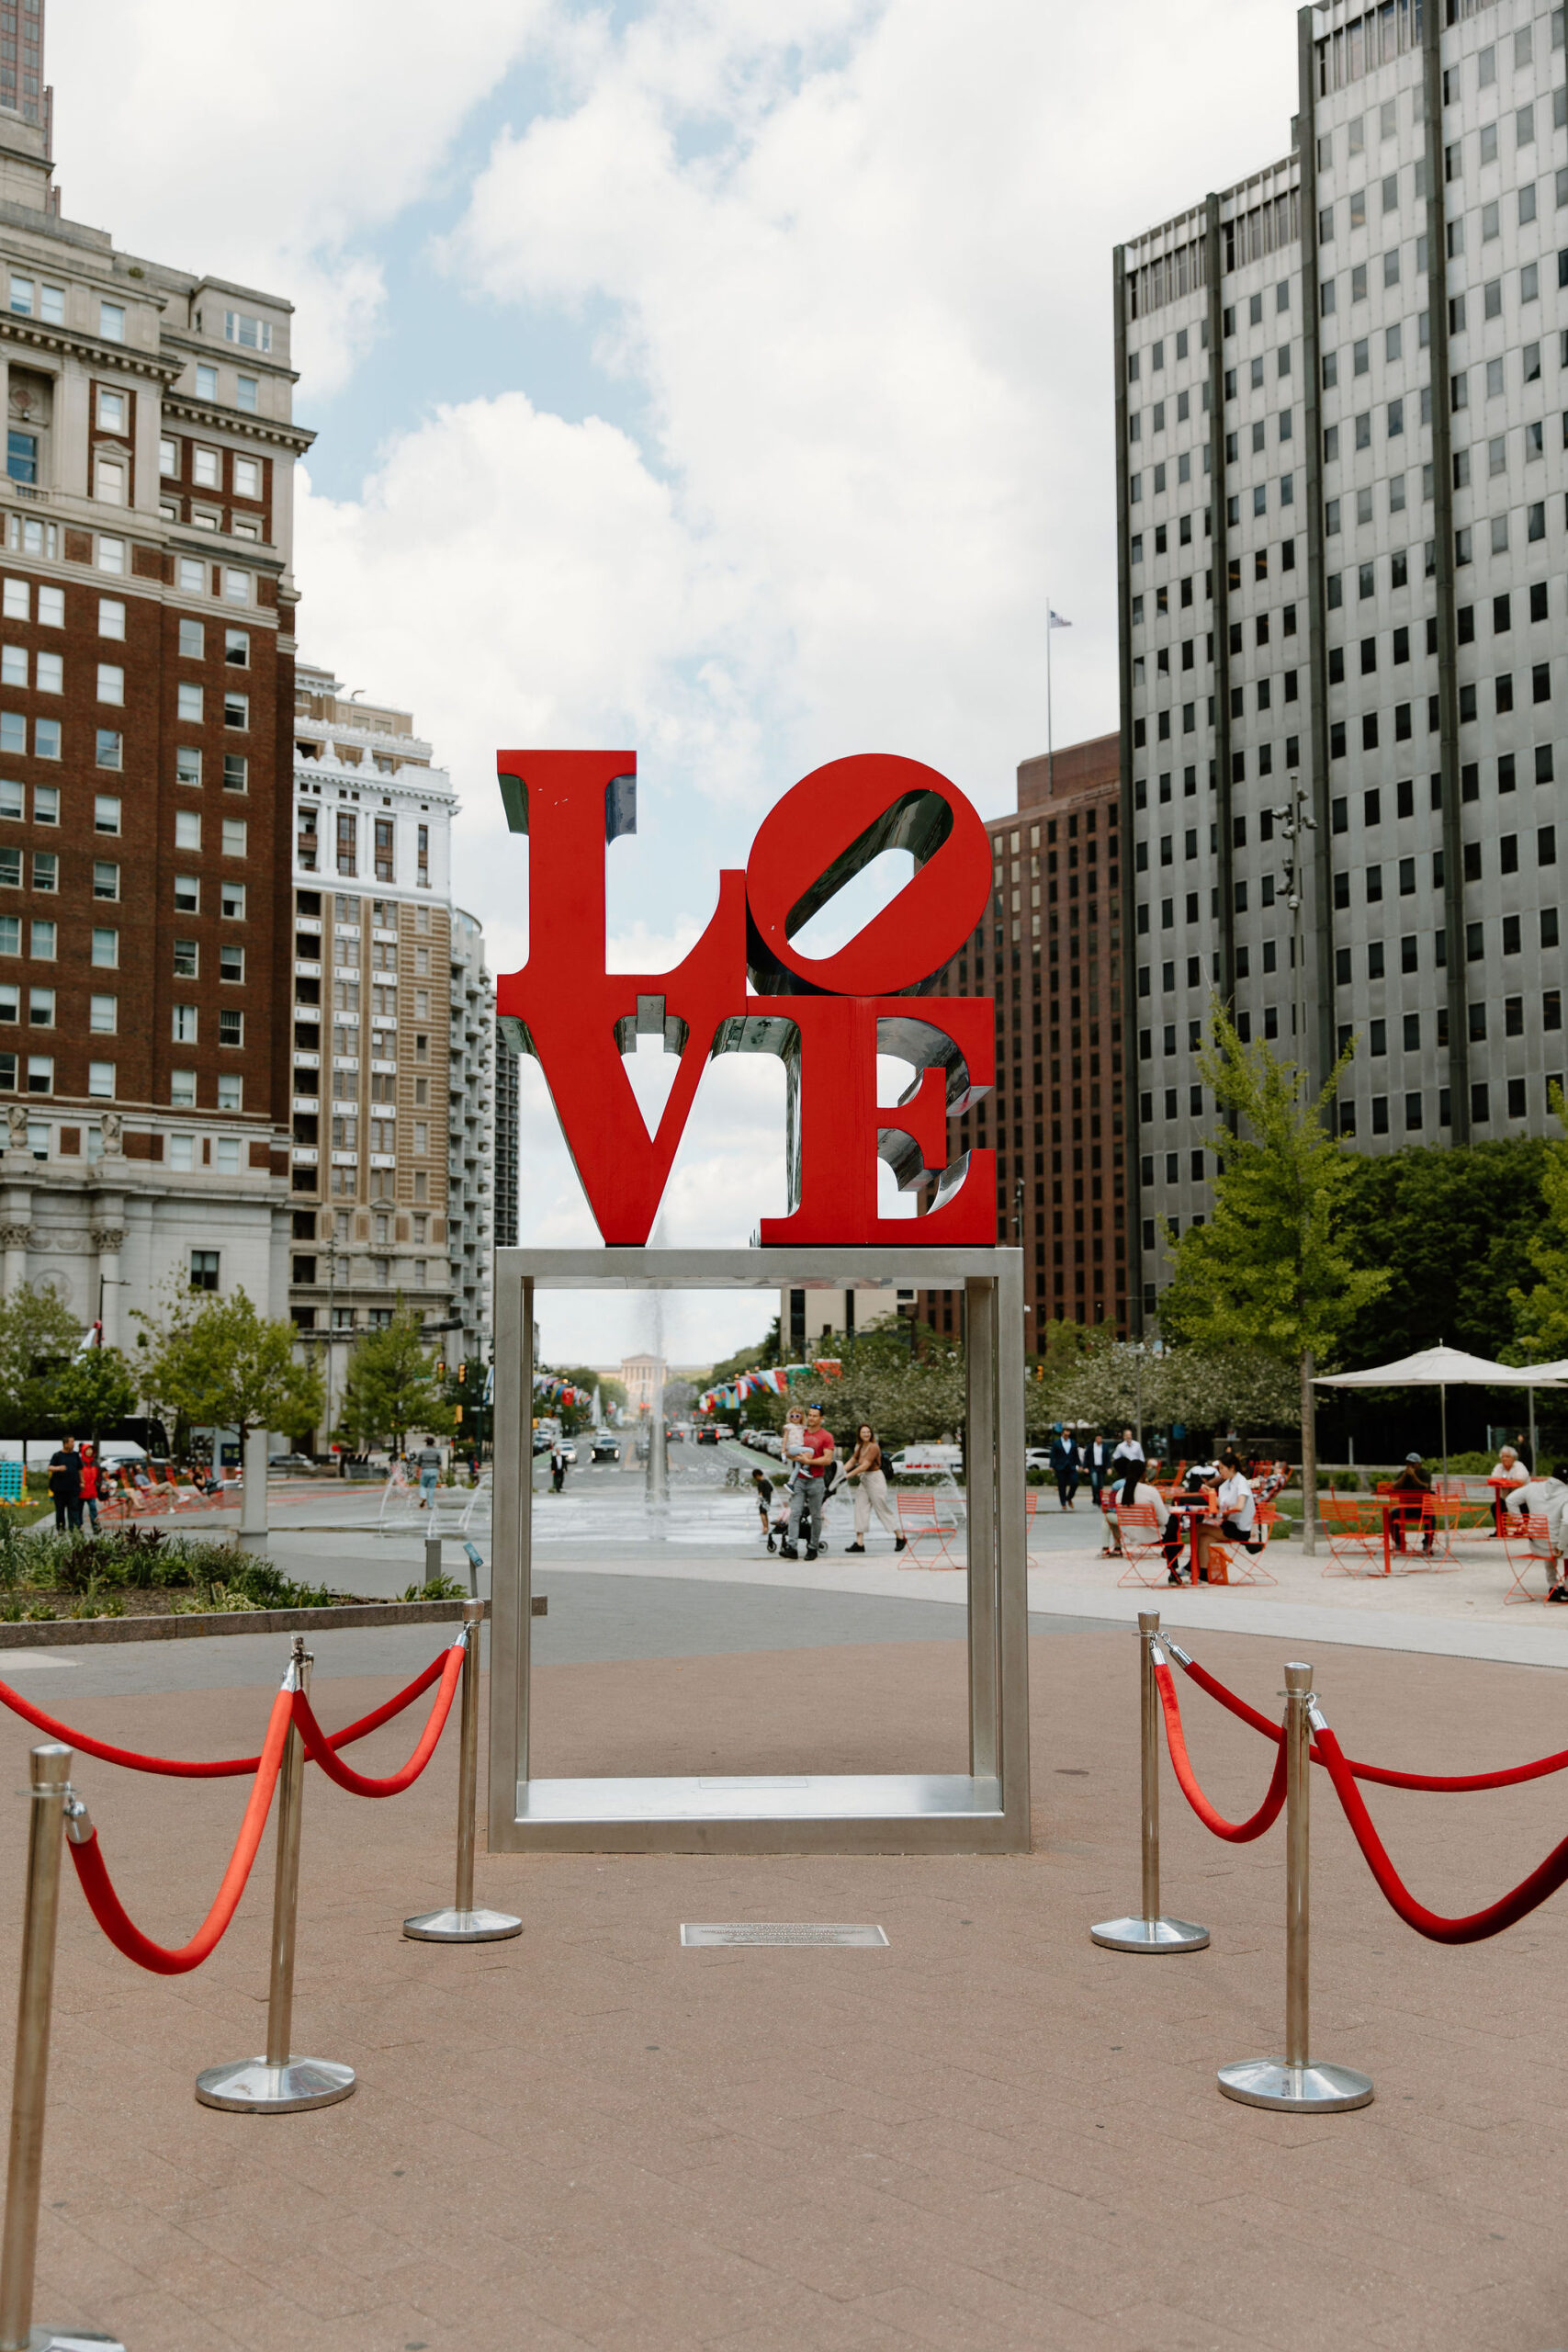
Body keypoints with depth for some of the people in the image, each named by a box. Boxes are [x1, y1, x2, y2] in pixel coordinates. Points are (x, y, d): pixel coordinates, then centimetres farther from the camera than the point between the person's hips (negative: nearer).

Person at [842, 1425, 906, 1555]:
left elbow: (865, 1466, -21)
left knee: (883, 1510, -2)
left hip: (875, 1479, -8)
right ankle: (859, 1543, 2)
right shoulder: (860, 1447, 11)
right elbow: (852, 1461, 11)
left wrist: (848, 1475, -21)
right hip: (863, 1480, 8)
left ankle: (899, 1538, 11)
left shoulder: (874, 1447, -16)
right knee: (860, 1509, 2)